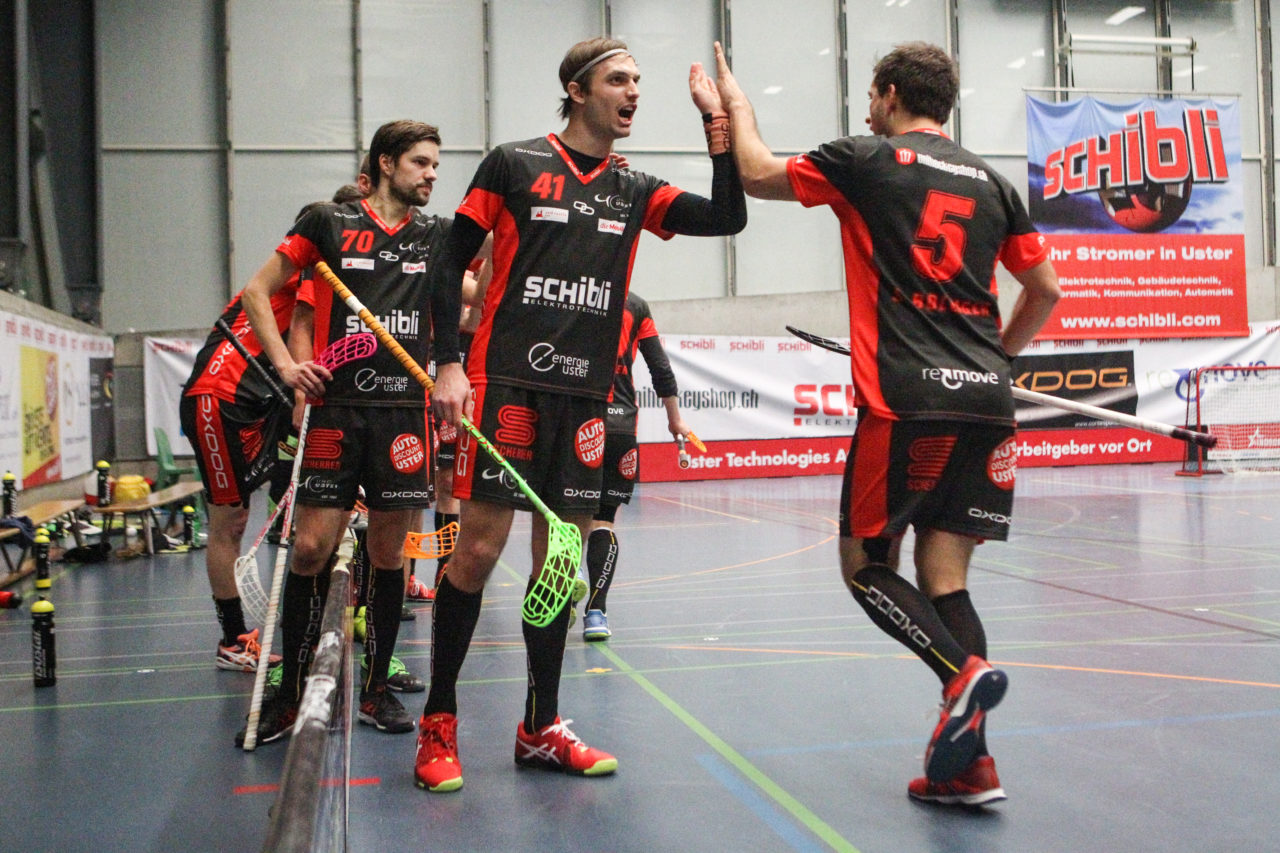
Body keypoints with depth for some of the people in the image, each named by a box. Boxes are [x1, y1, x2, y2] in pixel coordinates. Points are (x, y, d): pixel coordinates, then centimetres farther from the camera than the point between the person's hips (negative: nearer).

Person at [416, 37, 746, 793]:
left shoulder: (636, 191, 14)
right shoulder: (514, 164, 3)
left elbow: (729, 217, 4)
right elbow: (451, 262, 3)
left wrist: (717, 120, 0)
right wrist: (448, 363, -5)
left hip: (585, 393, 4)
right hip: (506, 382, -4)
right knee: (481, 546, -7)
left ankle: (542, 729, 18)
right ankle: (438, 724, 9)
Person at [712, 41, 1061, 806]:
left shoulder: (867, 160, 3)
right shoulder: (992, 184, 16)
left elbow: (759, 175, 15)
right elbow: (1047, 290, 20)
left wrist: (738, 108, 32)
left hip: (904, 403, -5)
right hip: (985, 401, 5)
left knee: (867, 564, 8)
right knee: (945, 576, 8)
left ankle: (963, 670, -16)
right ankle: (968, 765, 4)